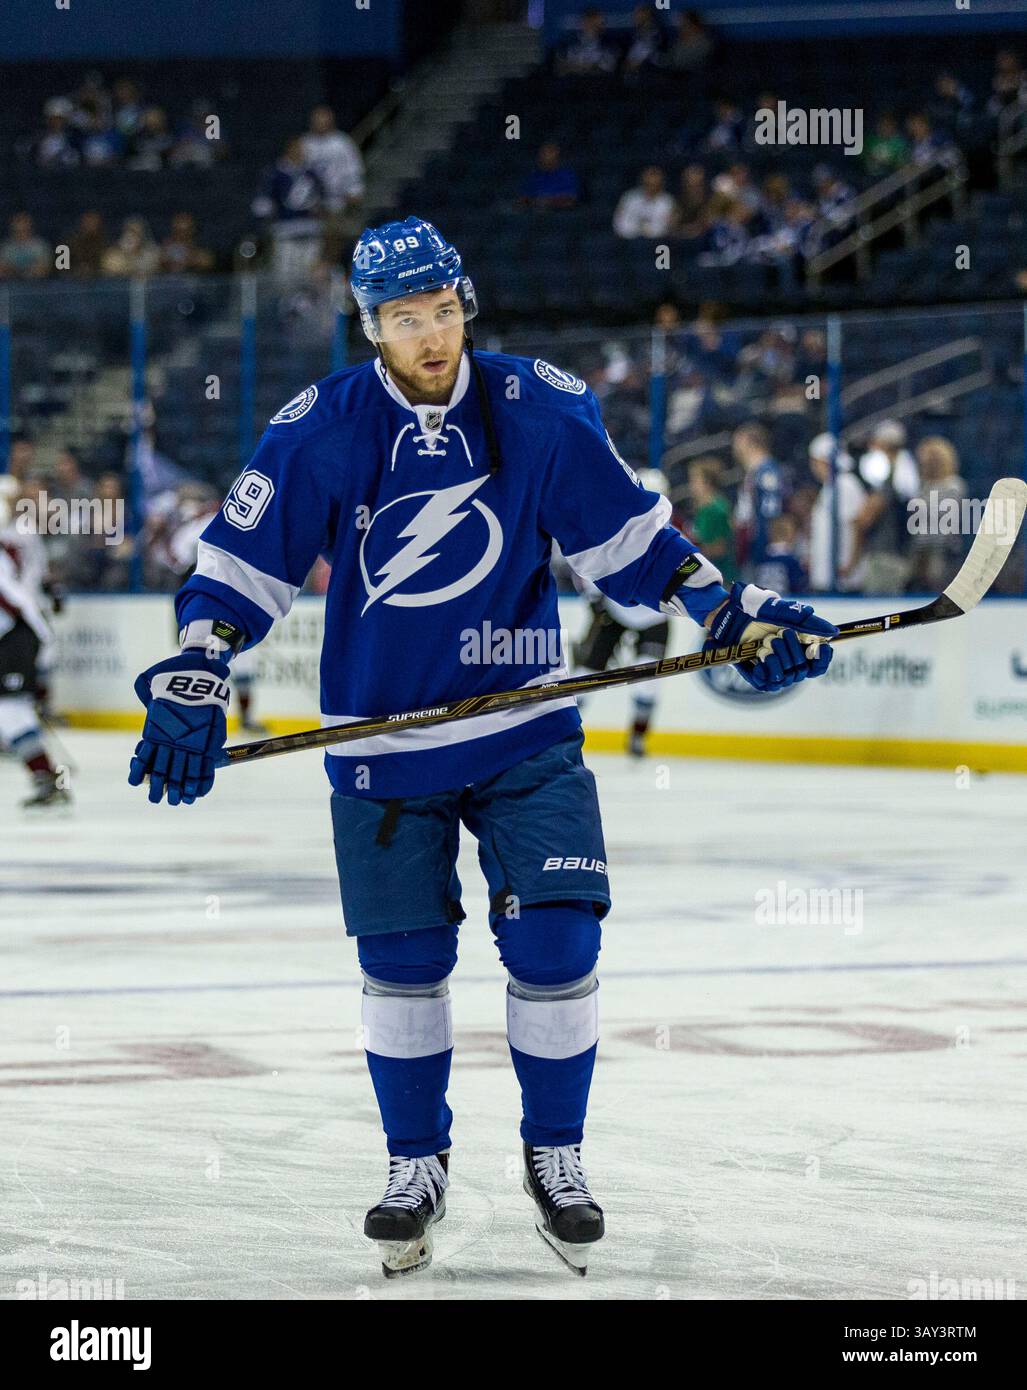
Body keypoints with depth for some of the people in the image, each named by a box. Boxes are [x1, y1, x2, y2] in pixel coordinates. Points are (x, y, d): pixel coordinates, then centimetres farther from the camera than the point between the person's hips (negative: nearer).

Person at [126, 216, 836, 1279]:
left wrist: (735, 614, -5)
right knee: (401, 961, 4)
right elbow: (243, 560, -4)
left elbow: (626, 531, 3)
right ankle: (416, 1163, 22)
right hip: (381, 740, 0)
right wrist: (193, 678, -13)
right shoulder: (321, 430, -8)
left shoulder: (540, 411, -5)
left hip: (525, 732, 0)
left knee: (553, 944, -6)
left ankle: (555, 1153, 14)